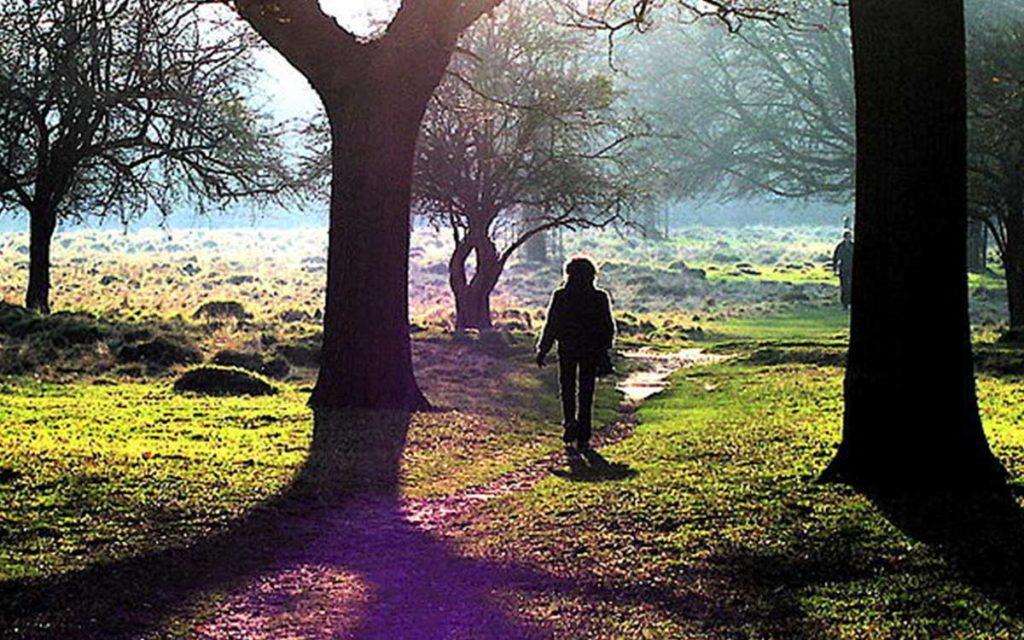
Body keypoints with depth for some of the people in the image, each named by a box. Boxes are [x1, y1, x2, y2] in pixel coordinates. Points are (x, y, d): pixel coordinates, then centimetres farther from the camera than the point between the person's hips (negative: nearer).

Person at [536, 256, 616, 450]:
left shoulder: (560, 296, -5)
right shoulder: (600, 298, -3)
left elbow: (551, 325, -3)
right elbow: (609, 328, 0)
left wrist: (542, 350, 4)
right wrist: (604, 349, 13)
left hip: (567, 349, -1)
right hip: (591, 351, 1)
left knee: (567, 388, 14)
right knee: (586, 393, 7)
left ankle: (570, 420, -11)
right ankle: (583, 438, 7)